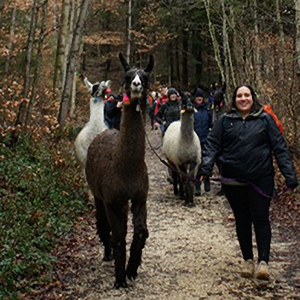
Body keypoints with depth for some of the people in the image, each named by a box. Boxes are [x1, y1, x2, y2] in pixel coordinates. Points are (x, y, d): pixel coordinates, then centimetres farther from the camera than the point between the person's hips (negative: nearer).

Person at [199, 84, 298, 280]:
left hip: (261, 178, -2)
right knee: (242, 220, 11)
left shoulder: (265, 119, 3)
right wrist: (206, 168, -13)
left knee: (260, 219, -6)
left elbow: (279, 147, 2)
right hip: (233, 180, 2)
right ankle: (248, 260, 23)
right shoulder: (225, 121, 6)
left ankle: (263, 261, -4)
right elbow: (213, 145, 4)